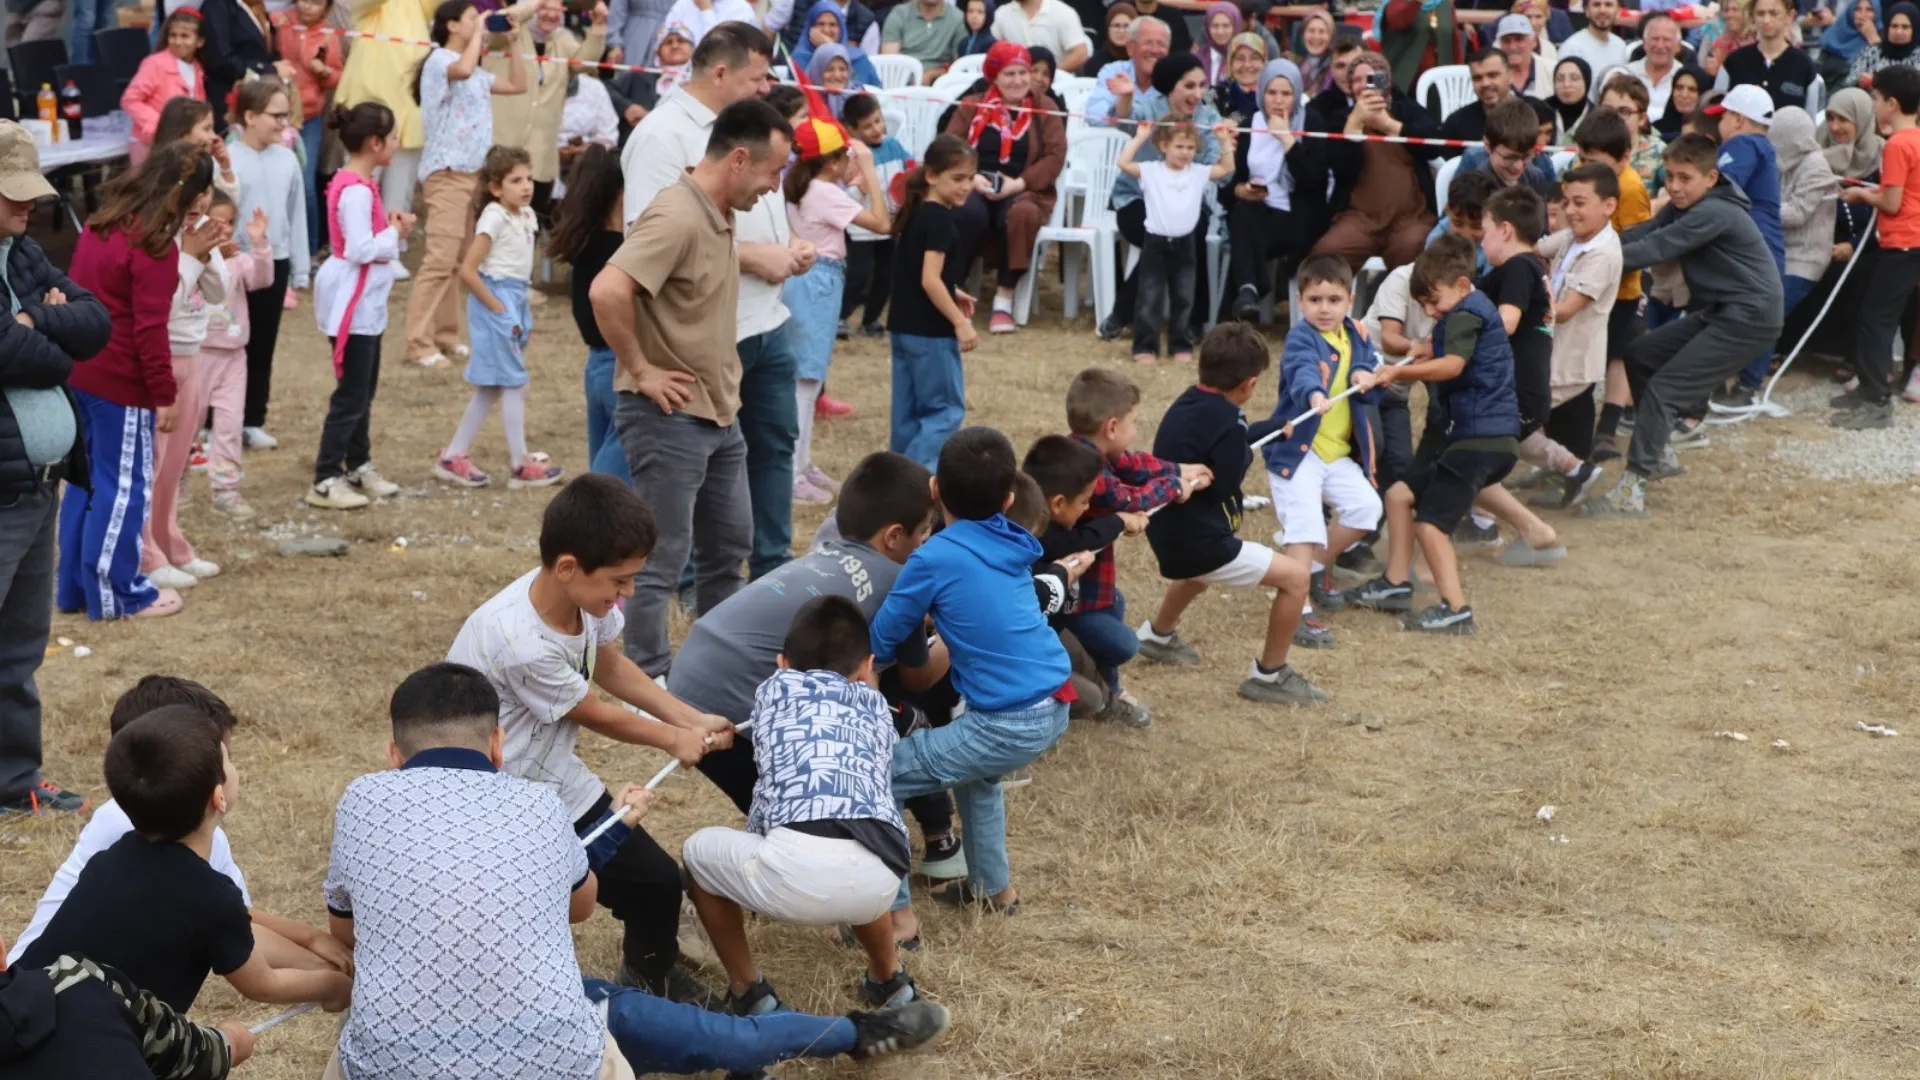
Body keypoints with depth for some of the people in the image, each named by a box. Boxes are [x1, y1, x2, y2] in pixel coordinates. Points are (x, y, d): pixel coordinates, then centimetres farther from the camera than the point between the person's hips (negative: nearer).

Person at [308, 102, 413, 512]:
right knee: (351, 395, -6)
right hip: (352, 304, -11)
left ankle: (358, 466, 30)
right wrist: (397, 233, -13)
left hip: (366, 304, 11)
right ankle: (325, 481, -1)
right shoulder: (355, 191, -21)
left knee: (364, 390, 19)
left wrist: (391, 227, 2)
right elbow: (359, 250, -27)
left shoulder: (358, 185, 11)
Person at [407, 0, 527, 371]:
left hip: (472, 172, 9)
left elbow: (518, 86, 23)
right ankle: (419, 343, -16)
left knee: (457, 260, 10)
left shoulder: (476, 72, 19)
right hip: (447, 172, -9)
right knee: (440, 259, -15)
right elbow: (462, 69, -31)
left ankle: (445, 335, 14)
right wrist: (479, 34, -17)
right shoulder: (439, 60, -8)